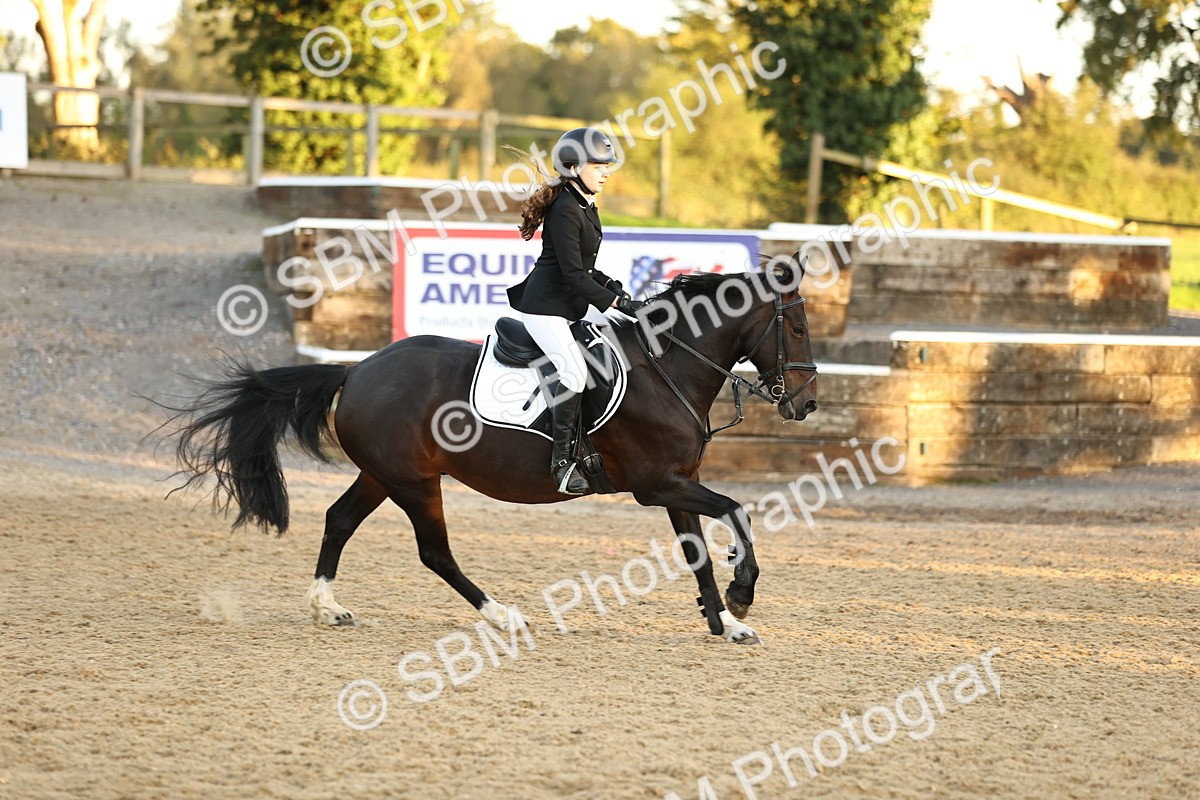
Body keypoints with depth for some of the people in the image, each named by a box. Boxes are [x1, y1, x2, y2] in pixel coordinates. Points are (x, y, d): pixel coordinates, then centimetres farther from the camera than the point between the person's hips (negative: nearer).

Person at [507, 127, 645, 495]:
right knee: (575, 371, -25)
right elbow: (572, 275, -22)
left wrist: (609, 284, 4)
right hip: (544, 308, -10)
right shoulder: (564, 210, -19)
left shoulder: (586, 207, 12)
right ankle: (561, 461, -19)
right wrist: (619, 303, -21)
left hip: (573, 305, 10)